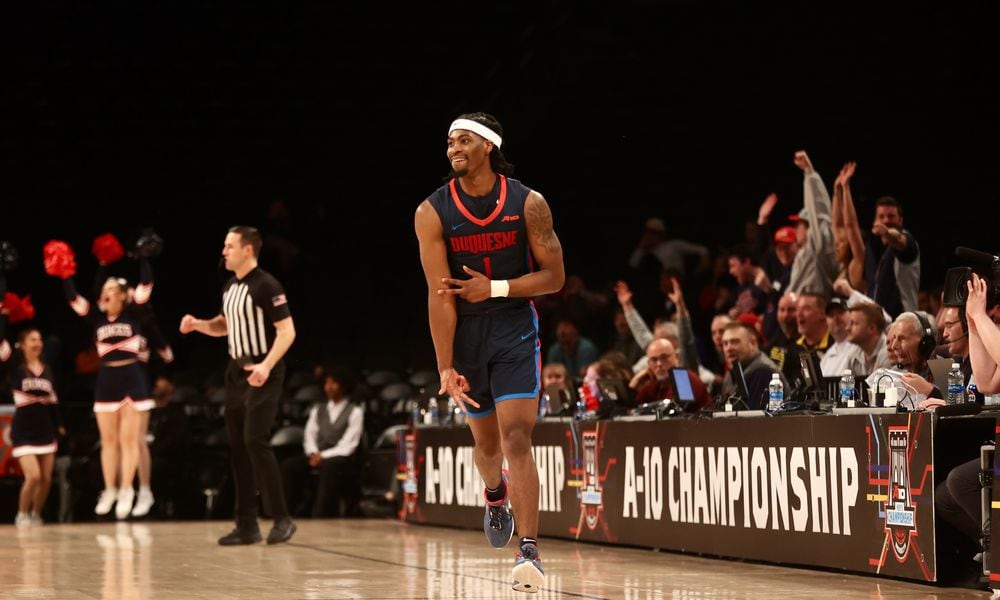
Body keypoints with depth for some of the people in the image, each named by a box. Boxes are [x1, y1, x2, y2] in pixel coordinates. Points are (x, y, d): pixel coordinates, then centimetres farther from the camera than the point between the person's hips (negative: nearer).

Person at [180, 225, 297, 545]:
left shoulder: (266, 286, -13)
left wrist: (266, 365, -29)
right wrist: (198, 324, 7)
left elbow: (287, 331, -17)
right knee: (238, 446, 6)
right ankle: (247, 525, 10)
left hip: (262, 374, -8)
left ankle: (281, 519, -8)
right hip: (237, 371, 8)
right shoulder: (230, 287, 12)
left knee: (255, 440, -16)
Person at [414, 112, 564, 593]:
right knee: (486, 441, 16)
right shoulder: (433, 212, -9)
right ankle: (495, 495, 52)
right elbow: (439, 295, -12)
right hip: (464, 334, 2)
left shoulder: (528, 204, -9)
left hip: (515, 330, -2)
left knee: (516, 438, -15)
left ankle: (528, 551, -18)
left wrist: (495, 288, -18)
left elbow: (554, 277, -5)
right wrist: (446, 368, -15)